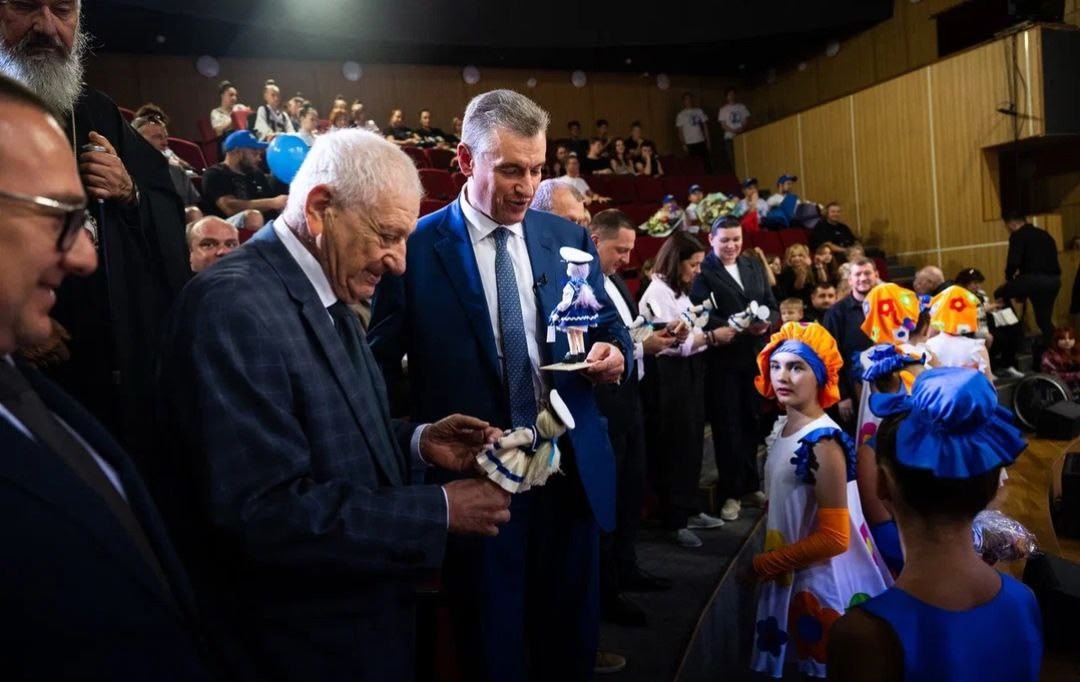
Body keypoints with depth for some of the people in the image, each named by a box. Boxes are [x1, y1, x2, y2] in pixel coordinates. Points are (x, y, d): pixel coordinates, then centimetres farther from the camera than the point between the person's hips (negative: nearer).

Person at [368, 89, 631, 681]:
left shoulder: (569, 238, 5)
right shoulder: (416, 247, -6)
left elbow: (610, 326, 12)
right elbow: (380, 363, -3)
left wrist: (614, 352, -10)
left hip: (571, 471, 4)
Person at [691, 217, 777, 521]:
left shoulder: (755, 265, 13)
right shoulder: (702, 271, -7)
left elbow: (772, 305, 11)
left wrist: (766, 322, -11)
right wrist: (741, 327, -24)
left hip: (755, 356, 6)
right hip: (722, 358, -5)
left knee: (751, 422, 13)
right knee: (727, 425, 2)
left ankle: (750, 485, 27)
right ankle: (731, 492, 12)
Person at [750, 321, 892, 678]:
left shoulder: (823, 443, -23)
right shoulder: (782, 428, 1)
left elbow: (834, 538, -23)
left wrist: (763, 564, -15)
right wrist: (771, 563, 5)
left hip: (822, 582, -8)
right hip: (792, 577, 8)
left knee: (824, 666, 11)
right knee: (805, 663, 22)